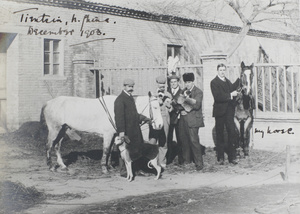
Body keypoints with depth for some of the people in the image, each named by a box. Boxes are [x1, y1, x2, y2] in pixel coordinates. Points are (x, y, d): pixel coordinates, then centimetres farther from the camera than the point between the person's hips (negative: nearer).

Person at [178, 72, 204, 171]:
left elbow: (197, 105, -13)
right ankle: (186, 159, 22)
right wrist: (181, 110, -1)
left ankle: (199, 163, -6)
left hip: (193, 120, -6)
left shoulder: (198, 92, -1)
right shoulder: (183, 92, 16)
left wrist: (189, 98, -24)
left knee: (194, 140, -11)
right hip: (183, 120, 6)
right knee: (184, 140, 6)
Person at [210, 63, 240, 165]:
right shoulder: (214, 82, -5)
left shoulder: (227, 81, 17)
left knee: (232, 133, 0)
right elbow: (217, 97, -16)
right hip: (220, 111, -5)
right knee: (220, 135, 4)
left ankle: (232, 157, 6)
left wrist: (239, 79, -5)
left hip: (229, 110, 5)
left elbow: (232, 88, 0)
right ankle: (220, 158, 13)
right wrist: (230, 95, -18)